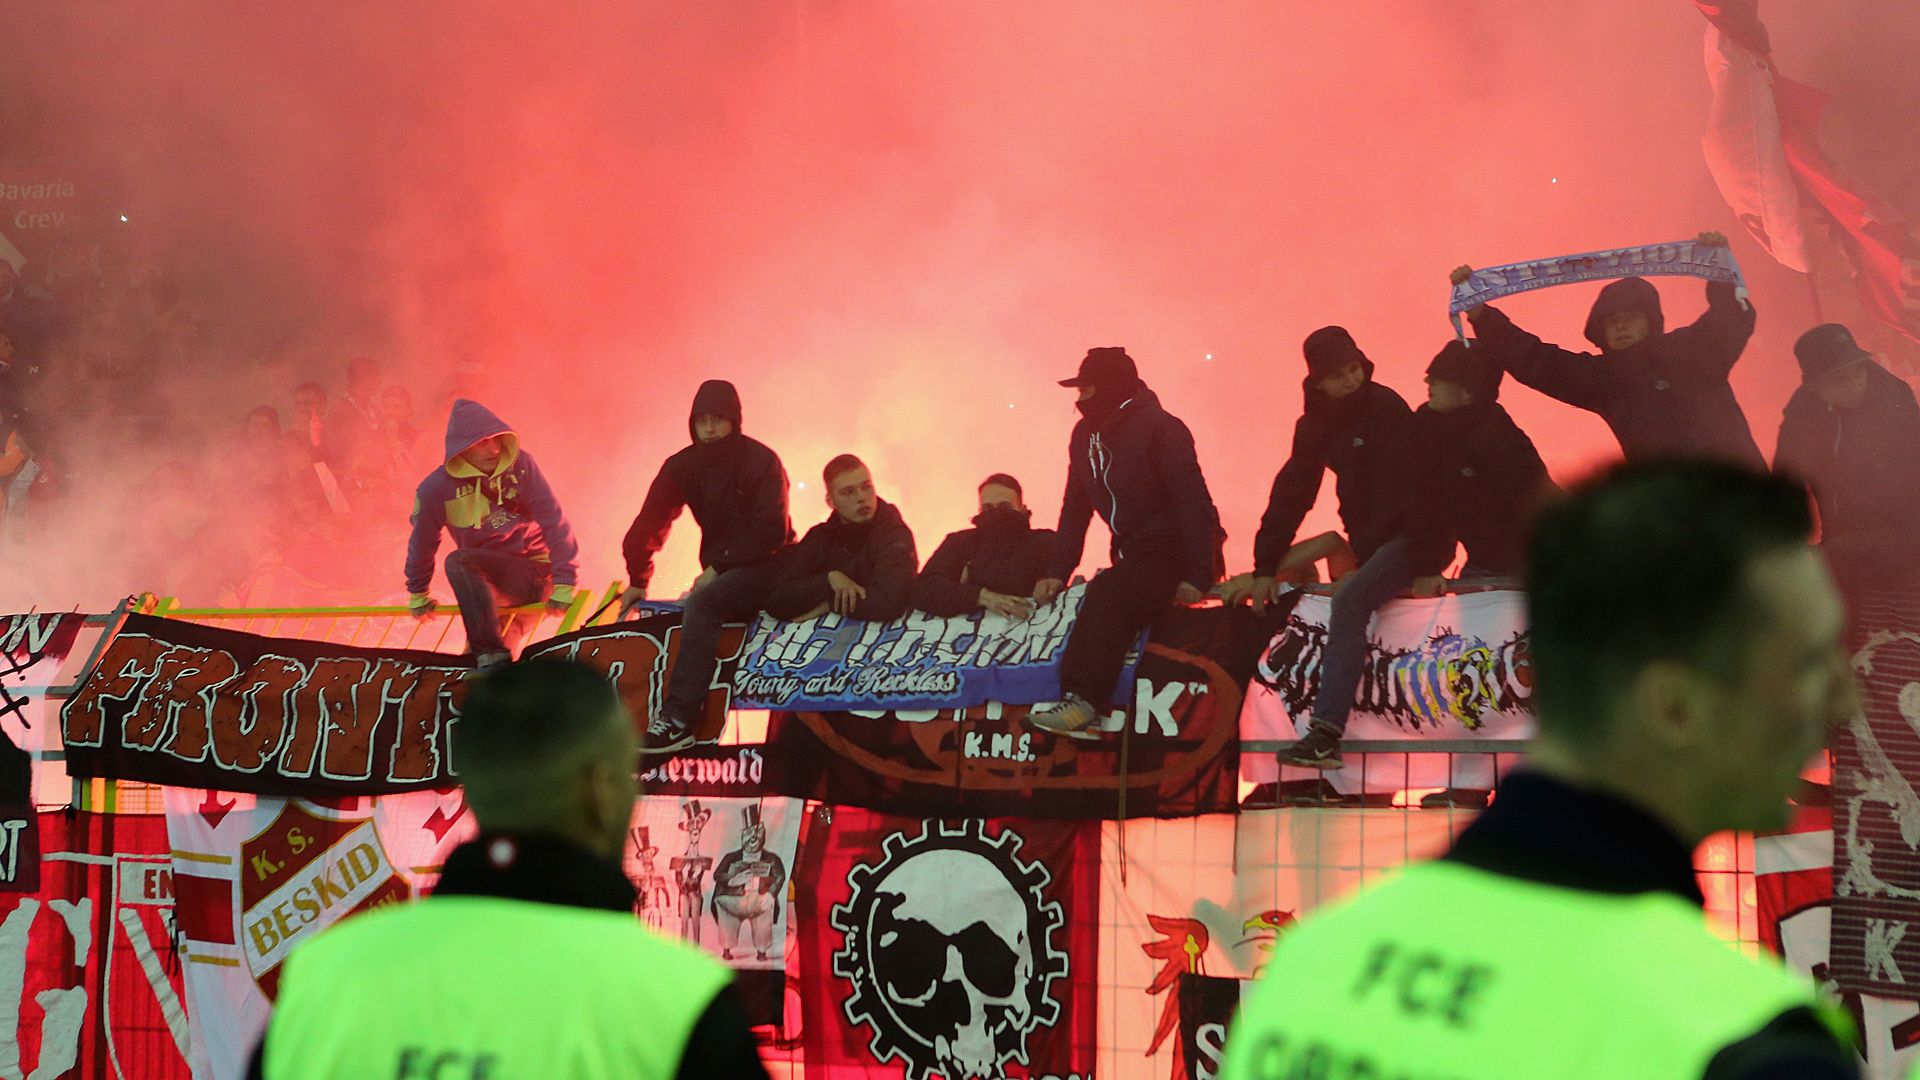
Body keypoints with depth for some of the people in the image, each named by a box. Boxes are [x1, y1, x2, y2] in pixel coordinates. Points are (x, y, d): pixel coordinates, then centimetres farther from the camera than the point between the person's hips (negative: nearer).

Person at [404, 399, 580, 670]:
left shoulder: (520, 465, -10)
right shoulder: (436, 488, -8)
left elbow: (554, 522, -11)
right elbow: (422, 542, 7)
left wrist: (564, 583, -15)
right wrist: (417, 594, 17)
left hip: (536, 575, -3)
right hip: (489, 584, 3)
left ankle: (492, 656, -27)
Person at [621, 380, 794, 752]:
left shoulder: (761, 462, -11)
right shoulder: (682, 467, 3)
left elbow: (771, 532, -16)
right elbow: (650, 522, 5)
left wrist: (718, 568, -18)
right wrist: (638, 579, 1)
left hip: (767, 566, -7)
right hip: (720, 572, 7)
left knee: (702, 604, -28)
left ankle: (678, 718, -37)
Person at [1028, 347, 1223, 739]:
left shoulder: (1160, 429, -14)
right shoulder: (1086, 435, 10)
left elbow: (1193, 501, -20)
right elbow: (1075, 509, 13)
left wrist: (1197, 575, -26)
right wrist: (1057, 572, 2)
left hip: (1175, 552, -9)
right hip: (1132, 552, 9)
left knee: (1108, 595, -28)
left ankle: (1083, 701, -36)